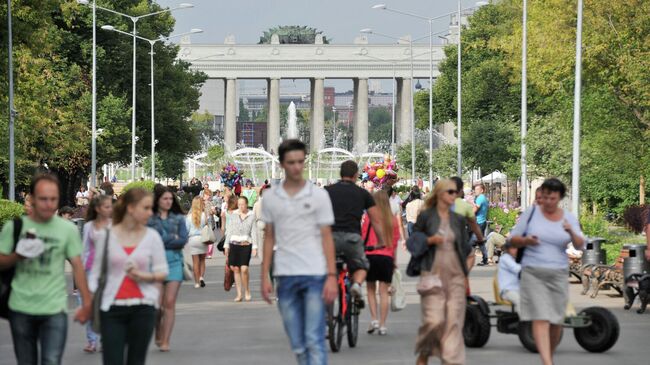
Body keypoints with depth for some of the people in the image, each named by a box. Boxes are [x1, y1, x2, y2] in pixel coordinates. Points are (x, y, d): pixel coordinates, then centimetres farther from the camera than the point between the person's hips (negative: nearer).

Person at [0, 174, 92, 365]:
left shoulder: (68, 229, -1)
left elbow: (77, 267, 3)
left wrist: (86, 303, -2)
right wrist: (18, 256, -15)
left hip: (54, 309, -2)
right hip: (20, 307, 2)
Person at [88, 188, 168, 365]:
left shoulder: (152, 236, 4)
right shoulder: (106, 235, 2)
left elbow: (162, 272, 8)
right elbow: (96, 271, 7)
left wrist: (145, 276, -13)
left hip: (143, 308, 1)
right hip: (112, 309, -1)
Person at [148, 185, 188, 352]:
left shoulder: (178, 218, 11)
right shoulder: (149, 219, 5)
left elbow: (183, 240, 0)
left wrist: (163, 241, -6)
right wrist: (172, 238, -6)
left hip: (174, 262, 1)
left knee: (170, 303, -6)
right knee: (157, 304, -7)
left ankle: (165, 341, -4)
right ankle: (158, 334, 19)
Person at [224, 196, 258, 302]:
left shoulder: (251, 215, 4)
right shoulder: (233, 215, 8)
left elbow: (254, 232, 2)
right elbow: (229, 230, 11)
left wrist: (254, 247, -3)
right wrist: (226, 245, 7)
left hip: (246, 245, -2)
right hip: (234, 244, 2)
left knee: (244, 269, -13)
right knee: (236, 269, 1)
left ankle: (247, 291, 6)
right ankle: (239, 294, 7)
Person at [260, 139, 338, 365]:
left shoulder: (319, 196, 0)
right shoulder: (270, 198, 8)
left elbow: (327, 237, 0)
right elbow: (269, 238, 12)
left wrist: (332, 276, -7)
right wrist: (265, 276, 7)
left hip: (315, 274, -3)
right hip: (285, 276, 3)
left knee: (314, 341, -9)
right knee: (297, 345, 8)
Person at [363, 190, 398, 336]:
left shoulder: (369, 217, -5)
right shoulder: (393, 219, 3)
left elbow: (363, 237, -2)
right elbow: (395, 241, 7)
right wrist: (394, 259, 17)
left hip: (371, 255, -2)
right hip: (387, 257, 2)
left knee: (371, 289, 12)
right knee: (384, 291, 4)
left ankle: (374, 319, -1)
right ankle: (382, 325, 3)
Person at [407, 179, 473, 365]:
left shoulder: (458, 220, 13)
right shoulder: (426, 216, 2)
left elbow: (465, 247, 18)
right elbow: (413, 241, 6)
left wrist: (464, 272, 10)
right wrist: (429, 240, -12)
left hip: (455, 275, 4)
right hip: (432, 273, -4)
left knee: (454, 322, -5)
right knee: (434, 320, -11)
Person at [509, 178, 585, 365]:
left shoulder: (569, 218, 5)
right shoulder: (531, 213, 2)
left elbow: (579, 245, -5)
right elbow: (513, 238, 6)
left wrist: (572, 232, -26)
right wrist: (526, 241, -16)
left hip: (558, 274, 3)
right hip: (533, 273, -2)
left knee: (557, 321, 8)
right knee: (540, 319, -14)